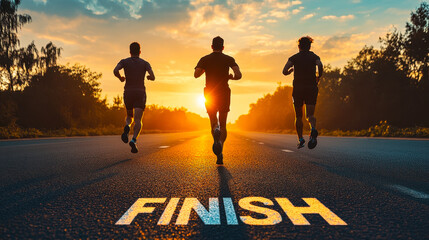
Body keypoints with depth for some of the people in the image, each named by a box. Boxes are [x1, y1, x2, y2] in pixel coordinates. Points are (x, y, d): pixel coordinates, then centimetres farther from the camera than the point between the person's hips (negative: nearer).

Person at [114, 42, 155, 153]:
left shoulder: (124, 61, 7)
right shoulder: (145, 63, 7)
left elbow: (115, 70, -13)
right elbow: (153, 77, -6)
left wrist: (120, 78, 9)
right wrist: (149, 77, 19)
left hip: (128, 93, 2)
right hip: (140, 93, -1)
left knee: (129, 117, 21)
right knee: (138, 120, -8)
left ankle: (127, 127, -13)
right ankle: (134, 140, -32)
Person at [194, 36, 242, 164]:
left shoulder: (204, 59, 4)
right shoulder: (229, 59, 1)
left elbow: (196, 74, -10)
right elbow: (239, 75, -12)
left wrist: (205, 69, 11)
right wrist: (232, 77, 11)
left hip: (209, 95, 1)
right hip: (224, 94, 0)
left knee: (213, 123, 14)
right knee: (223, 125, 9)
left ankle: (215, 130, -27)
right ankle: (220, 154, -7)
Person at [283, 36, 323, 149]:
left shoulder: (294, 57, 8)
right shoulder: (314, 56, 10)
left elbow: (284, 71, -5)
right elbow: (320, 65, -12)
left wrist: (291, 70, 17)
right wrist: (319, 77, 6)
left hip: (298, 89, 0)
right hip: (312, 88, 0)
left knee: (298, 116, 11)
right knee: (310, 114, -2)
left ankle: (300, 139, 7)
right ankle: (313, 129, -33)